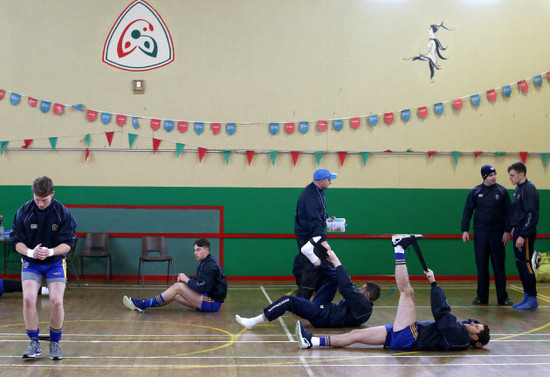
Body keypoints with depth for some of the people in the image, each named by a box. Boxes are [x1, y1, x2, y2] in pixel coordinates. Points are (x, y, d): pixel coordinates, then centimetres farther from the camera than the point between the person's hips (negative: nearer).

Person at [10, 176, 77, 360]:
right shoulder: (24, 212, -7)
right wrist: (30, 252, -26)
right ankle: (34, 343, 2)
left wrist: (51, 251, -29)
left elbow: (68, 243, -10)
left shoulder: (62, 212, -10)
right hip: (31, 262, 1)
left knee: (56, 302, -14)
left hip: (55, 262, -1)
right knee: (28, 299, -17)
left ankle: (54, 343, 9)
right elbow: (16, 241, -5)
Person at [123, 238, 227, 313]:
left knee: (179, 287, -17)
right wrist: (187, 279, -1)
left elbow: (202, 288, -23)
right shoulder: (204, 263, 16)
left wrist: (187, 280, -11)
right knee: (175, 292, 2)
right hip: (207, 298, 10)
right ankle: (142, 305, 0)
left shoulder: (211, 266, -17)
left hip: (213, 302, -10)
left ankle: (144, 304, -12)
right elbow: (200, 283, 17)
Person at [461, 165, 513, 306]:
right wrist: (465, 230, -1)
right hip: (480, 233, 1)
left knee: (499, 266, 2)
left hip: (497, 233, -1)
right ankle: (482, 296, 13)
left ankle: (502, 297, 8)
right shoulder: (475, 192, 4)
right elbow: (467, 211, 7)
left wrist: (507, 231, -3)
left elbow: (508, 212, 4)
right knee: (481, 265, 5)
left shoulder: (502, 191, 2)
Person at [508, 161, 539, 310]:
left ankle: (532, 299, 4)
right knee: (520, 264, 13)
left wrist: (523, 235, -22)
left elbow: (532, 215, -21)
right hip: (519, 231, 9)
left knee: (525, 264, -4)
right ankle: (527, 296, 21)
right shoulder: (518, 188, 12)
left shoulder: (529, 189, -16)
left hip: (525, 233, -9)